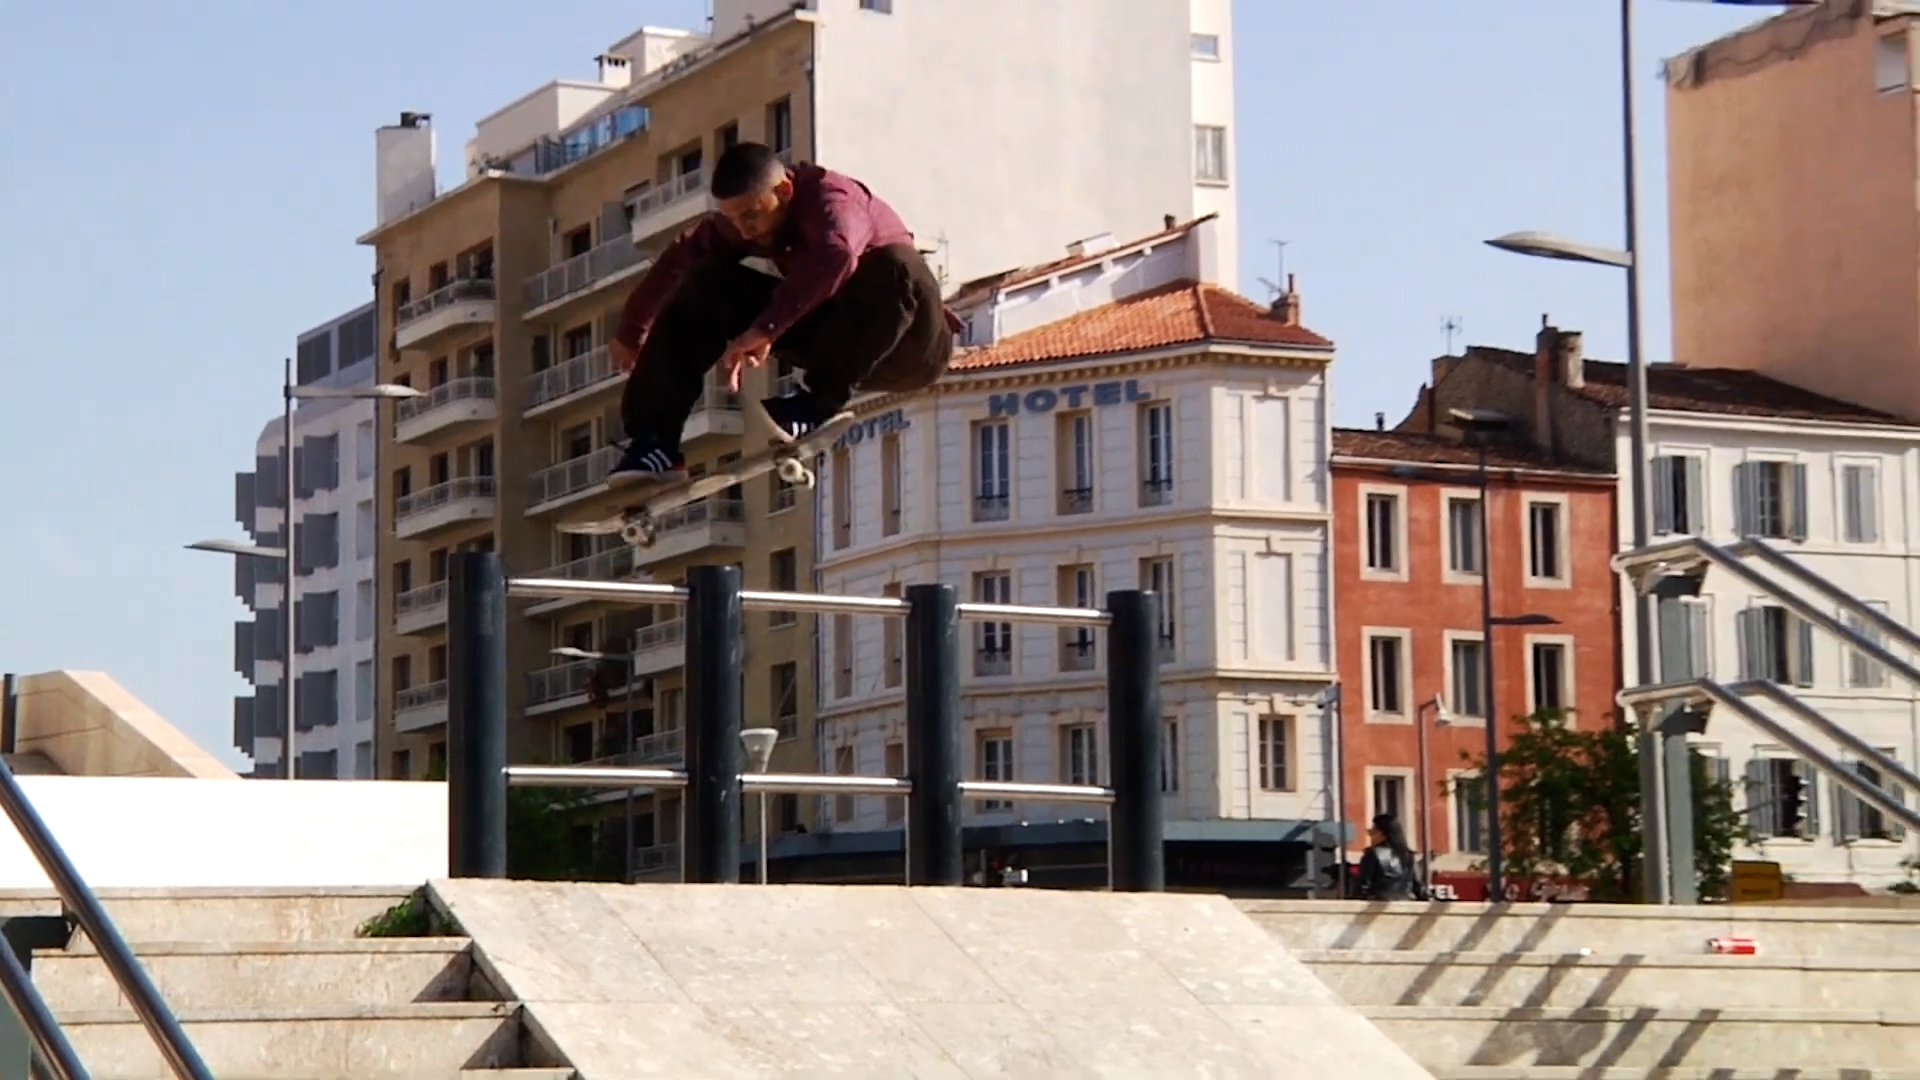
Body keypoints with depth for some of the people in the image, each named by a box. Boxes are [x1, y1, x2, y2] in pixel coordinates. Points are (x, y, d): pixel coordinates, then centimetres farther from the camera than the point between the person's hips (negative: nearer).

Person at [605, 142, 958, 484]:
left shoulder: (830, 199, -25)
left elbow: (837, 253, -48)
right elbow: (681, 258, 9)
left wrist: (766, 329, -49)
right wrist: (632, 330, 16)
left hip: (906, 348, -7)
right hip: (841, 344, 7)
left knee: (894, 263, -39)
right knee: (706, 283, -4)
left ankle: (821, 401, -32)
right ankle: (655, 441, -11)